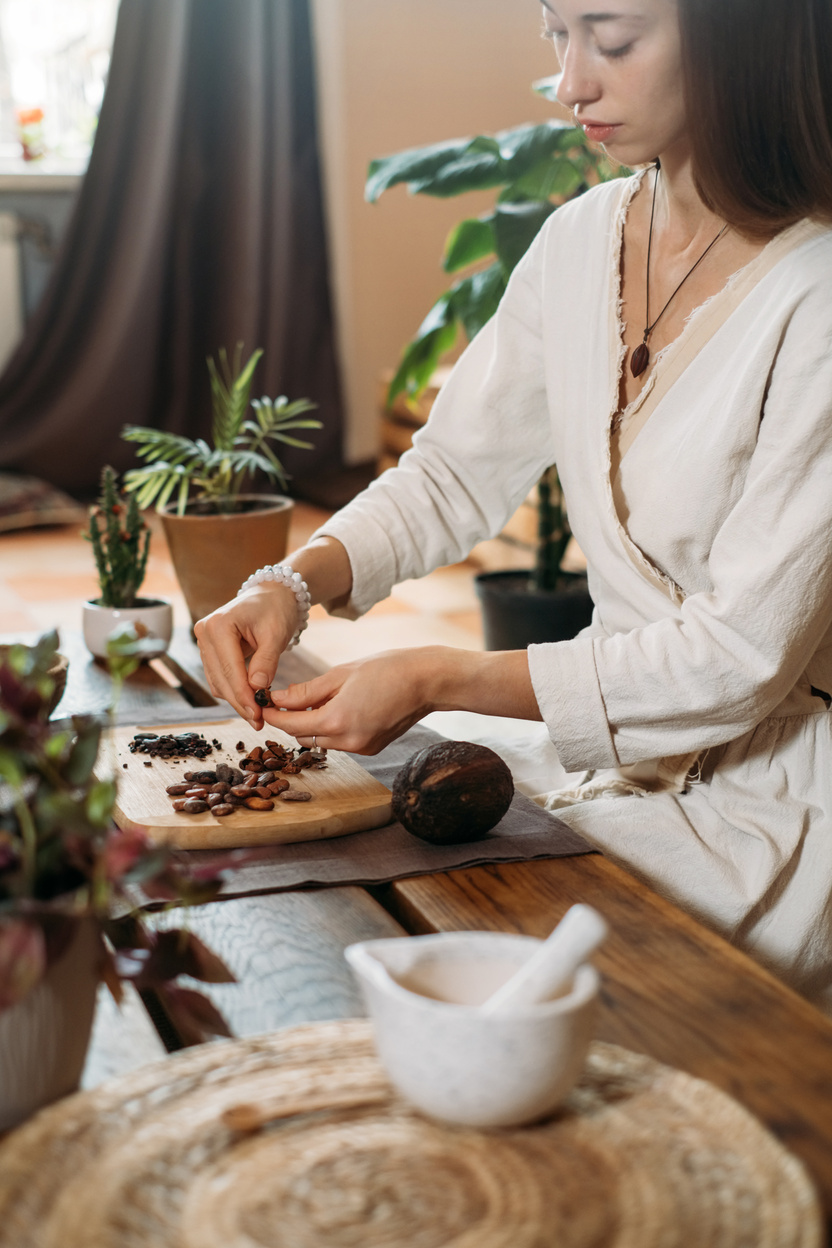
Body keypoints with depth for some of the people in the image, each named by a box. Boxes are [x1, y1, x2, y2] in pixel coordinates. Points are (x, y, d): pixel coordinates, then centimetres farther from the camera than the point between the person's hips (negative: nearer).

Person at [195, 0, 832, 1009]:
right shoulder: (582, 242, 2)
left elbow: (744, 655, -21)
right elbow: (453, 478, 11)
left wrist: (442, 681, -25)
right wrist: (294, 583, -8)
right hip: (612, 750, 6)